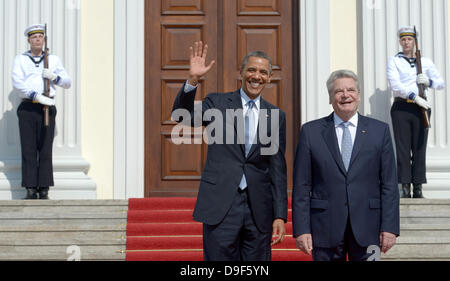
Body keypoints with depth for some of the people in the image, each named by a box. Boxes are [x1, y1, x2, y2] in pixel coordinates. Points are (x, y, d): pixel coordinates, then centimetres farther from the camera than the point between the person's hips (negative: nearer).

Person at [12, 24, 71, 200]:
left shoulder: (54, 60, 16)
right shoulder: (20, 60, 10)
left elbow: (67, 83, 14)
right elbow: (17, 84, -5)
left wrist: (54, 77, -7)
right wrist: (38, 97, -16)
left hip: (47, 108, 1)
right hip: (27, 108, -1)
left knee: (45, 150, -2)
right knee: (28, 150, -4)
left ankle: (44, 190, 0)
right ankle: (31, 190, -2)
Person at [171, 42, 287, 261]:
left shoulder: (276, 116, 10)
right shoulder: (218, 103, 6)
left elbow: (278, 169, 9)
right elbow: (182, 115, -11)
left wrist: (280, 216, 4)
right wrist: (193, 80, -26)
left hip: (259, 209, 2)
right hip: (220, 206, -2)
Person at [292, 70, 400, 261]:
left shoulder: (380, 131, 6)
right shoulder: (310, 132, 5)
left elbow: (389, 184, 4)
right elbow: (301, 186, 2)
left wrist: (389, 227, -3)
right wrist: (301, 229, -5)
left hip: (367, 228, 0)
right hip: (325, 229, 0)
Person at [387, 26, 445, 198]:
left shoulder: (426, 62, 15)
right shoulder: (394, 61, 6)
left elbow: (441, 83, 15)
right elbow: (395, 85, -9)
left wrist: (429, 81, -7)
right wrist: (415, 97, -17)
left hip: (421, 108, 2)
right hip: (401, 107, -2)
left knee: (419, 149, 0)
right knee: (402, 149, -3)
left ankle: (418, 188, 4)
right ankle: (405, 188, 0)